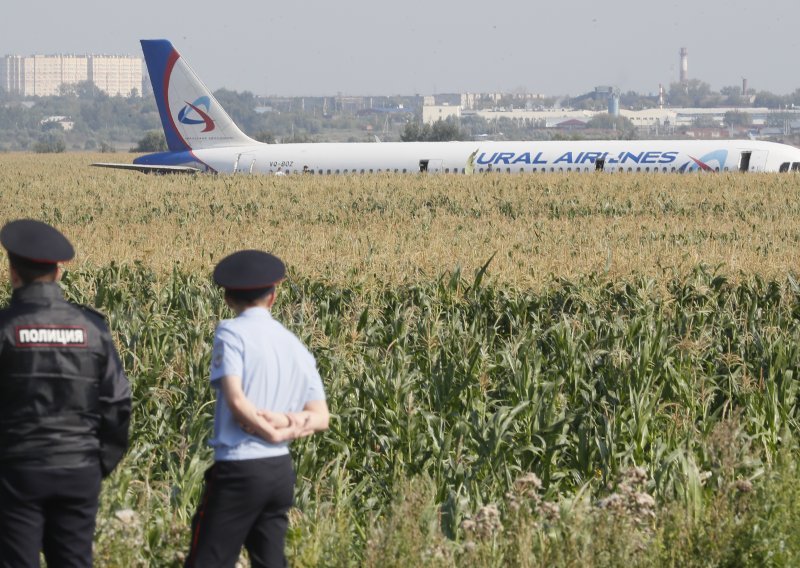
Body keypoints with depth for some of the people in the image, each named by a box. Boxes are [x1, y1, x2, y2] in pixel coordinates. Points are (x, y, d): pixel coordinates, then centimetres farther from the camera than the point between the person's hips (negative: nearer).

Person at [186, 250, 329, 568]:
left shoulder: (232, 332, -6)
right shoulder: (296, 346, 13)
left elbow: (237, 400, -18)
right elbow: (320, 418, 11)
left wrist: (272, 430, -4)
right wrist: (291, 426, -5)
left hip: (238, 469, -6)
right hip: (281, 470, 6)